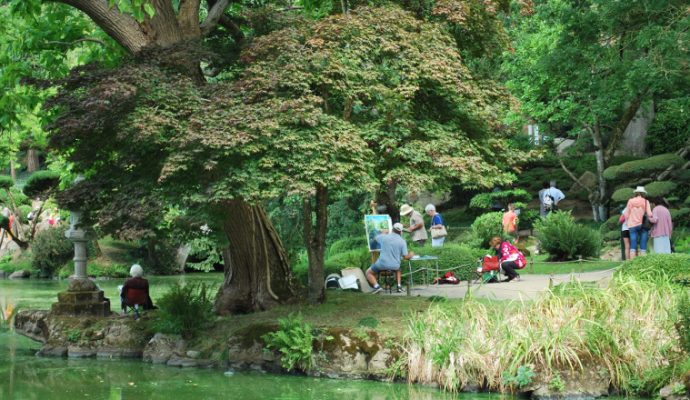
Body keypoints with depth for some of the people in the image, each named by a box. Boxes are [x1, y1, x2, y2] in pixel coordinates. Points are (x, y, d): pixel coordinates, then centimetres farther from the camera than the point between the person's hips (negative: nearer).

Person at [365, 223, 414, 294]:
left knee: (369, 273, 19)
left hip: (382, 264, -2)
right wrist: (411, 254, 18)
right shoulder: (402, 241, -5)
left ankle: (376, 286, -6)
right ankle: (399, 286, 22)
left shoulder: (384, 237, -4)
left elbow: (376, 238, 20)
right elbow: (406, 257, -4)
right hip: (394, 266, 2)